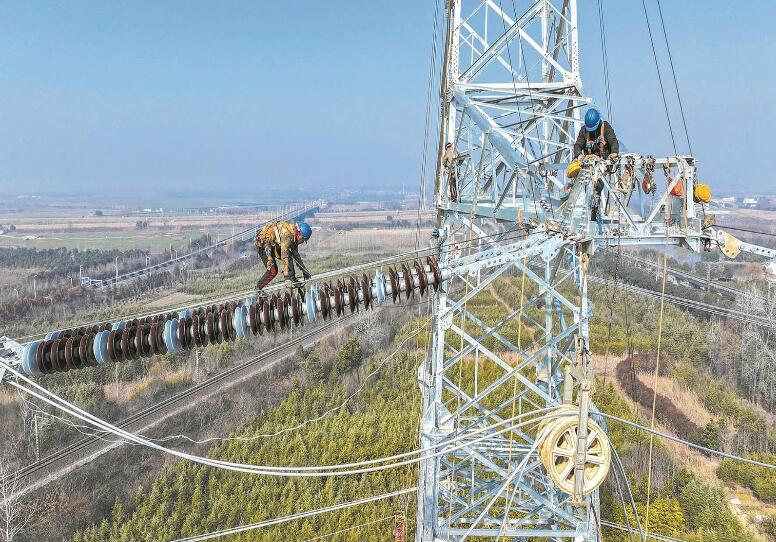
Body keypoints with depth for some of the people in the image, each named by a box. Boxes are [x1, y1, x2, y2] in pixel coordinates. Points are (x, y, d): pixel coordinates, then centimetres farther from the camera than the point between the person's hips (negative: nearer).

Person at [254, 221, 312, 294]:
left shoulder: (293, 235, 0)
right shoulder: (287, 234, -28)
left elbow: (296, 255, 13)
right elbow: (284, 257, -33)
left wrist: (304, 270, 16)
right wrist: (287, 278, -34)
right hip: (263, 244, -9)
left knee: (289, 255, -5)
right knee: (272, 271, -13)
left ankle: (293, 280, -1)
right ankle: (258, 288, 4)